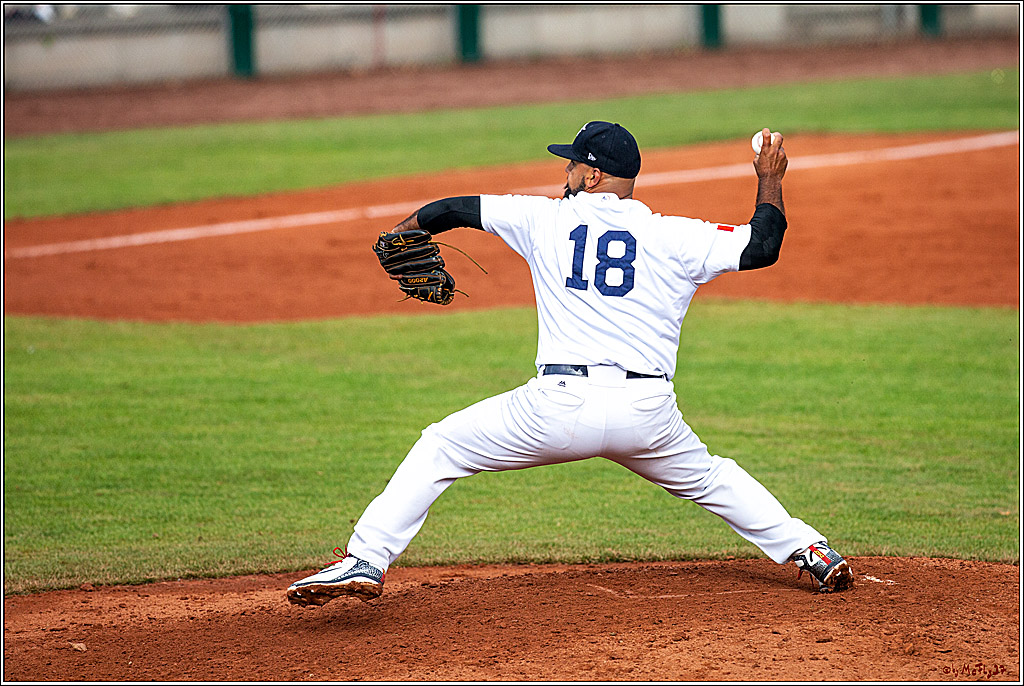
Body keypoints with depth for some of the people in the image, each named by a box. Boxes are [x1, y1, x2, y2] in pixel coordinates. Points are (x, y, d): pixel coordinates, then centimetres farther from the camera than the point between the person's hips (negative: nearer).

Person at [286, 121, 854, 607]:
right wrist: (769, 180, 22)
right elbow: (762, 247, 6)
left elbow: (455, 209, 19)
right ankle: (809, 553, 23)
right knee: (708, 477, 31)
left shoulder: (547, 219, 9)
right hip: (649, 416, 2)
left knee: (440, 448, 13)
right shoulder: (675, 238, 7)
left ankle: (366, 562, 2)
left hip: (561, 408, -2)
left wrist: (407, 230, 39)